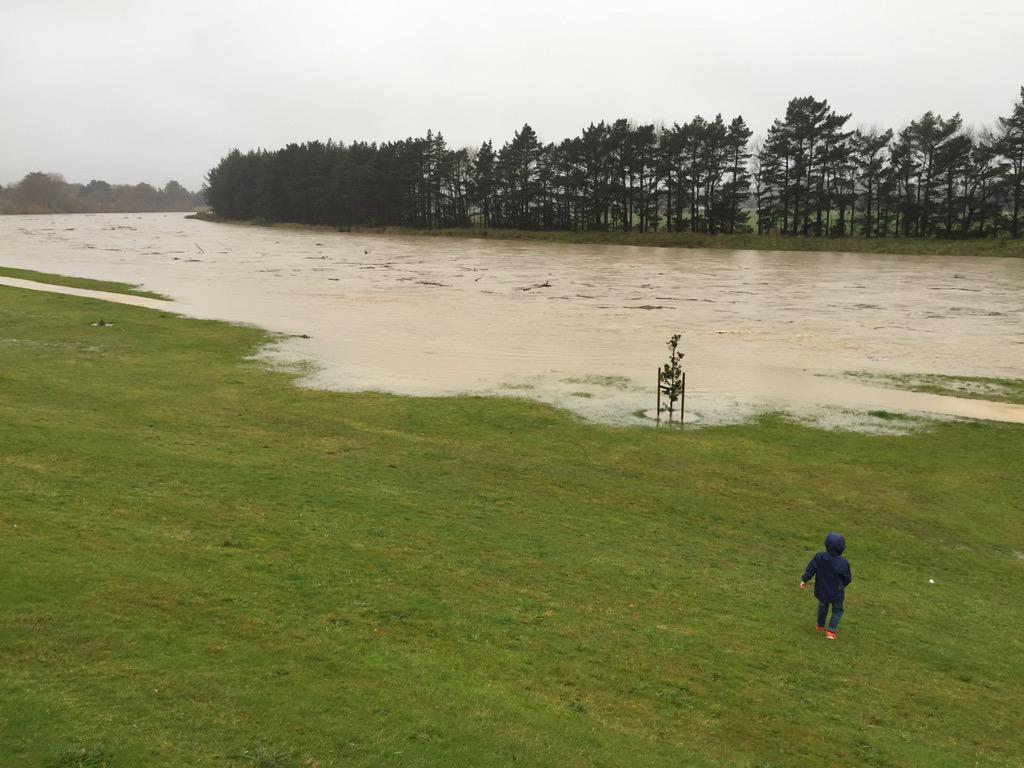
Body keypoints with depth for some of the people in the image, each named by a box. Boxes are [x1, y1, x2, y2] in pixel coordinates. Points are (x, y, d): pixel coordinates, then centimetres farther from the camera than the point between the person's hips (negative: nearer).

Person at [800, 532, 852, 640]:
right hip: (836, 593, -3)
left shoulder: (819, 557, -16)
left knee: (822, 607, 28)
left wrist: (804, 580, 3)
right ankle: (831, 630, 7)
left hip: (821, 590, 3)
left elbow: (810, 569, -9)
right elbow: (847, 578, -8)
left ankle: (820, 625, 44)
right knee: (837, 611, 17)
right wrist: (845, 583, 14)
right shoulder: (843, 563, -22)